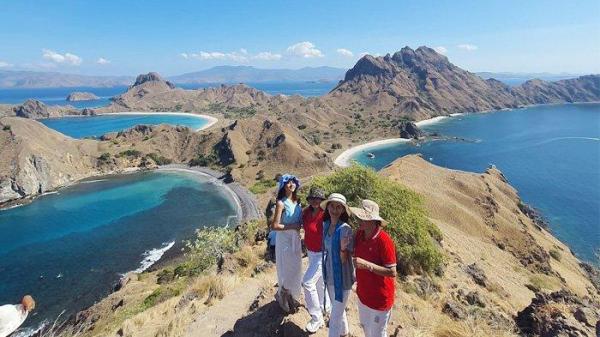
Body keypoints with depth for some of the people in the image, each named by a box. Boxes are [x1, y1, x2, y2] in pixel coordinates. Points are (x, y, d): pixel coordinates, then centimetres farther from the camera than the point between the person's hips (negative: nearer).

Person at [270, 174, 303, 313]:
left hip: (296, 239, 7)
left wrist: (299, 226, -3)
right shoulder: (281, 203, -17)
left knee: (296, 269, 18)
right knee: (287, 271, 4)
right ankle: (284, 299, 28)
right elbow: (274, 226, -21)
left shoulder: (297, 202, 4)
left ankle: (292, 297, 39)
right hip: (284, 239, -7)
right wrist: (292, 226, -17)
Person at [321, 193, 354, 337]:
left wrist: (343, 248, -40)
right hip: (329, 275, 6)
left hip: (342, 278, -6)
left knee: (335, 316, 6)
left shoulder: (345, 229, -23)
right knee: (338, 309, 28)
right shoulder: (325, 225, -5)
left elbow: (344, 259, -22)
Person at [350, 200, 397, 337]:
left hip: (380, 297, -6)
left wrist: (367, 265, -33)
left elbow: (392, 272, -24)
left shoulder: (384, 241, -28)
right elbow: (355, 252, 6)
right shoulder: (359, 234, -8)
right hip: (363, 292, 7)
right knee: (365, 326, 29)